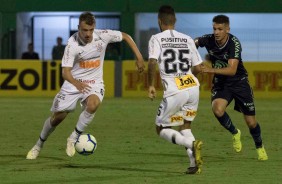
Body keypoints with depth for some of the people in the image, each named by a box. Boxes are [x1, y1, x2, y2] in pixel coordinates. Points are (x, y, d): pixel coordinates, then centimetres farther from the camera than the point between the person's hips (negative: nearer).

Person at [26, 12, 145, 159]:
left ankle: (73, 139, -14)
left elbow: (125, 36, 2)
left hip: (94, 82, 1)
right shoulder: (72, 44, -21)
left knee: (93, 105, -32)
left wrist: (139, 57, -3)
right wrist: (76, 83, -46)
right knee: (57, 116, 2)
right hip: (74, 82, -1)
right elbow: (65, 71, -26)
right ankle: (38, 146, 29)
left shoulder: (103, 36, -14)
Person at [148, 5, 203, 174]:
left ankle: (192, 144, -16)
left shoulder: (157, 39, 1)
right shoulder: (187, 39, 13)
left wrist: (151, 85, -4)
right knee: (185, 126, 22)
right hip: (193, 86, 5)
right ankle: (195, 163, 4)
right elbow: (198, 68, 13)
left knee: (162, 129, 10)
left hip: (174, 92, -5)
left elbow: (152, 62, -16)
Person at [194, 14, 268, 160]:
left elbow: (232, 70, -34)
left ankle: (259, 147, 34)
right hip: (220, 83, 2)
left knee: (251, 122, 2)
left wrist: (211, 70, -46)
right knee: (217, 109, -28)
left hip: (239, 81, -2)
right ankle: (235, 133, 3)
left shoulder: (234, 43, -26)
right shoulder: (209, 40, -14)